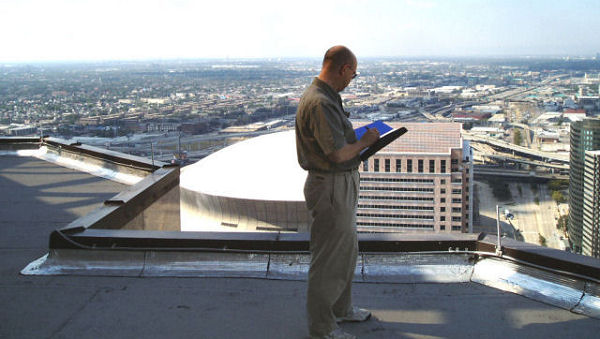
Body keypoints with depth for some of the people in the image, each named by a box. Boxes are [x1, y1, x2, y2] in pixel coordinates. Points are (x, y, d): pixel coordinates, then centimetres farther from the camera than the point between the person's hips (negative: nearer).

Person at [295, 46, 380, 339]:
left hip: (342, 185, 11)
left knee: (346, 250, 23)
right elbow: (338, 154, -26)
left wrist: (359, 139, 11)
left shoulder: (326, 97, 11)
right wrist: (365, 142, -10)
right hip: (331, 186, -11)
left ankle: (341, 308, 40)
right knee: (328, 259, 1)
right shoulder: (320, 102, -24)